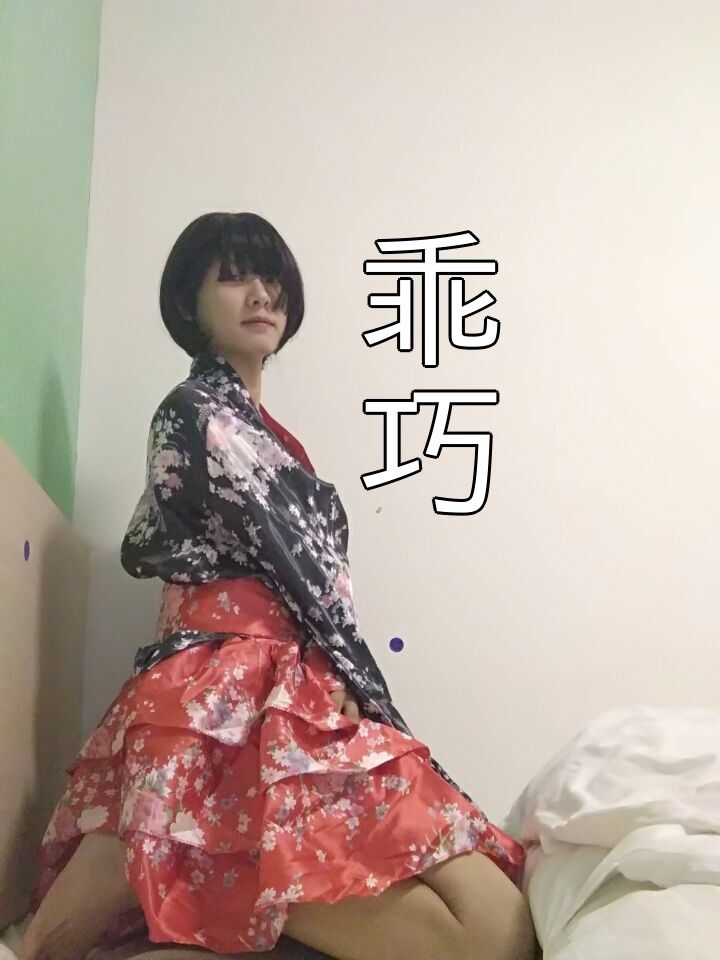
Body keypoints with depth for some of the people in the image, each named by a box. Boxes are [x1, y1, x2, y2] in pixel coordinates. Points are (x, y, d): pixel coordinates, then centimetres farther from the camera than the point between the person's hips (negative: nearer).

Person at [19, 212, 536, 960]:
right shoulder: (201, 410, -5)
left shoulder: (245, 419, 26)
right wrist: (374, 699, 0)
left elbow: (144, 548, 29)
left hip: (247, 693, 10)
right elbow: (295, 561, -8)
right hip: (238, 698, -10)